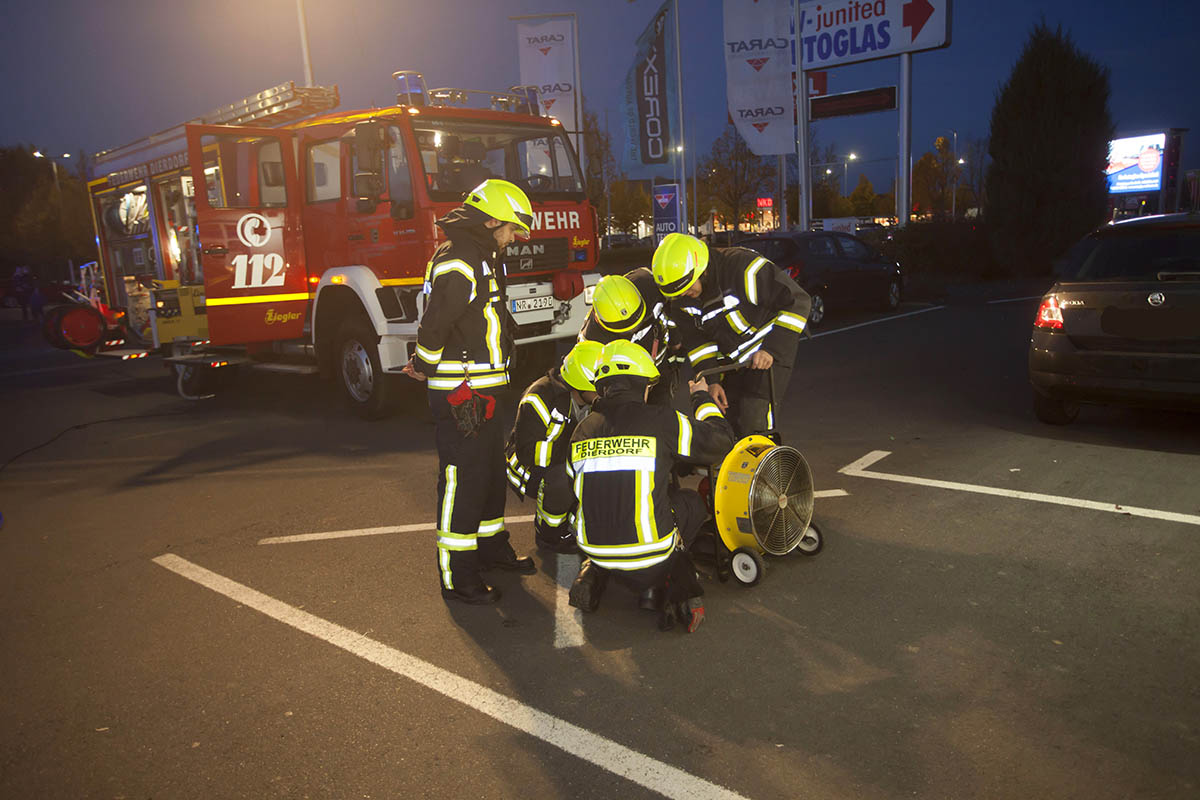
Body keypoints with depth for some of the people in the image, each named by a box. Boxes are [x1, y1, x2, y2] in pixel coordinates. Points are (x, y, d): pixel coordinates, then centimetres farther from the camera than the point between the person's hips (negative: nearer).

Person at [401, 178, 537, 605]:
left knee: (491, 471, 19)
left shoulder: (482, 259, 16)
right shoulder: (457, 264, -19)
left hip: (486, 389, 10)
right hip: (461, 393, -10)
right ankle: (456, 574, 5)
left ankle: (492, 546, 35)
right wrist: (426, 368, -7)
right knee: (462, 480, -4)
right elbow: (433, 327, -22)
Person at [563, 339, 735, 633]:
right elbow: (720, 441, 0)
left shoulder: (582, 431, 5)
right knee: (691, 502, 21)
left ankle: (594, 576, 13)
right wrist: (703, 398, 18)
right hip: (650, 558, -4)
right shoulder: (662, 420, -10)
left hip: (594, 550, 4)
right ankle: (679, 592, 7)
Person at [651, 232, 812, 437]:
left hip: (769, 354, -6)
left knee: (753, 425, -17)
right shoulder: (682, 298, -6)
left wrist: (771, 350, -27)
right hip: (729, 361, 6)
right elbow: (696, 340, 5)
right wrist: (711, 381, -7)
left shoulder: (743, 267, -25)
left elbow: (798, 302, -23)